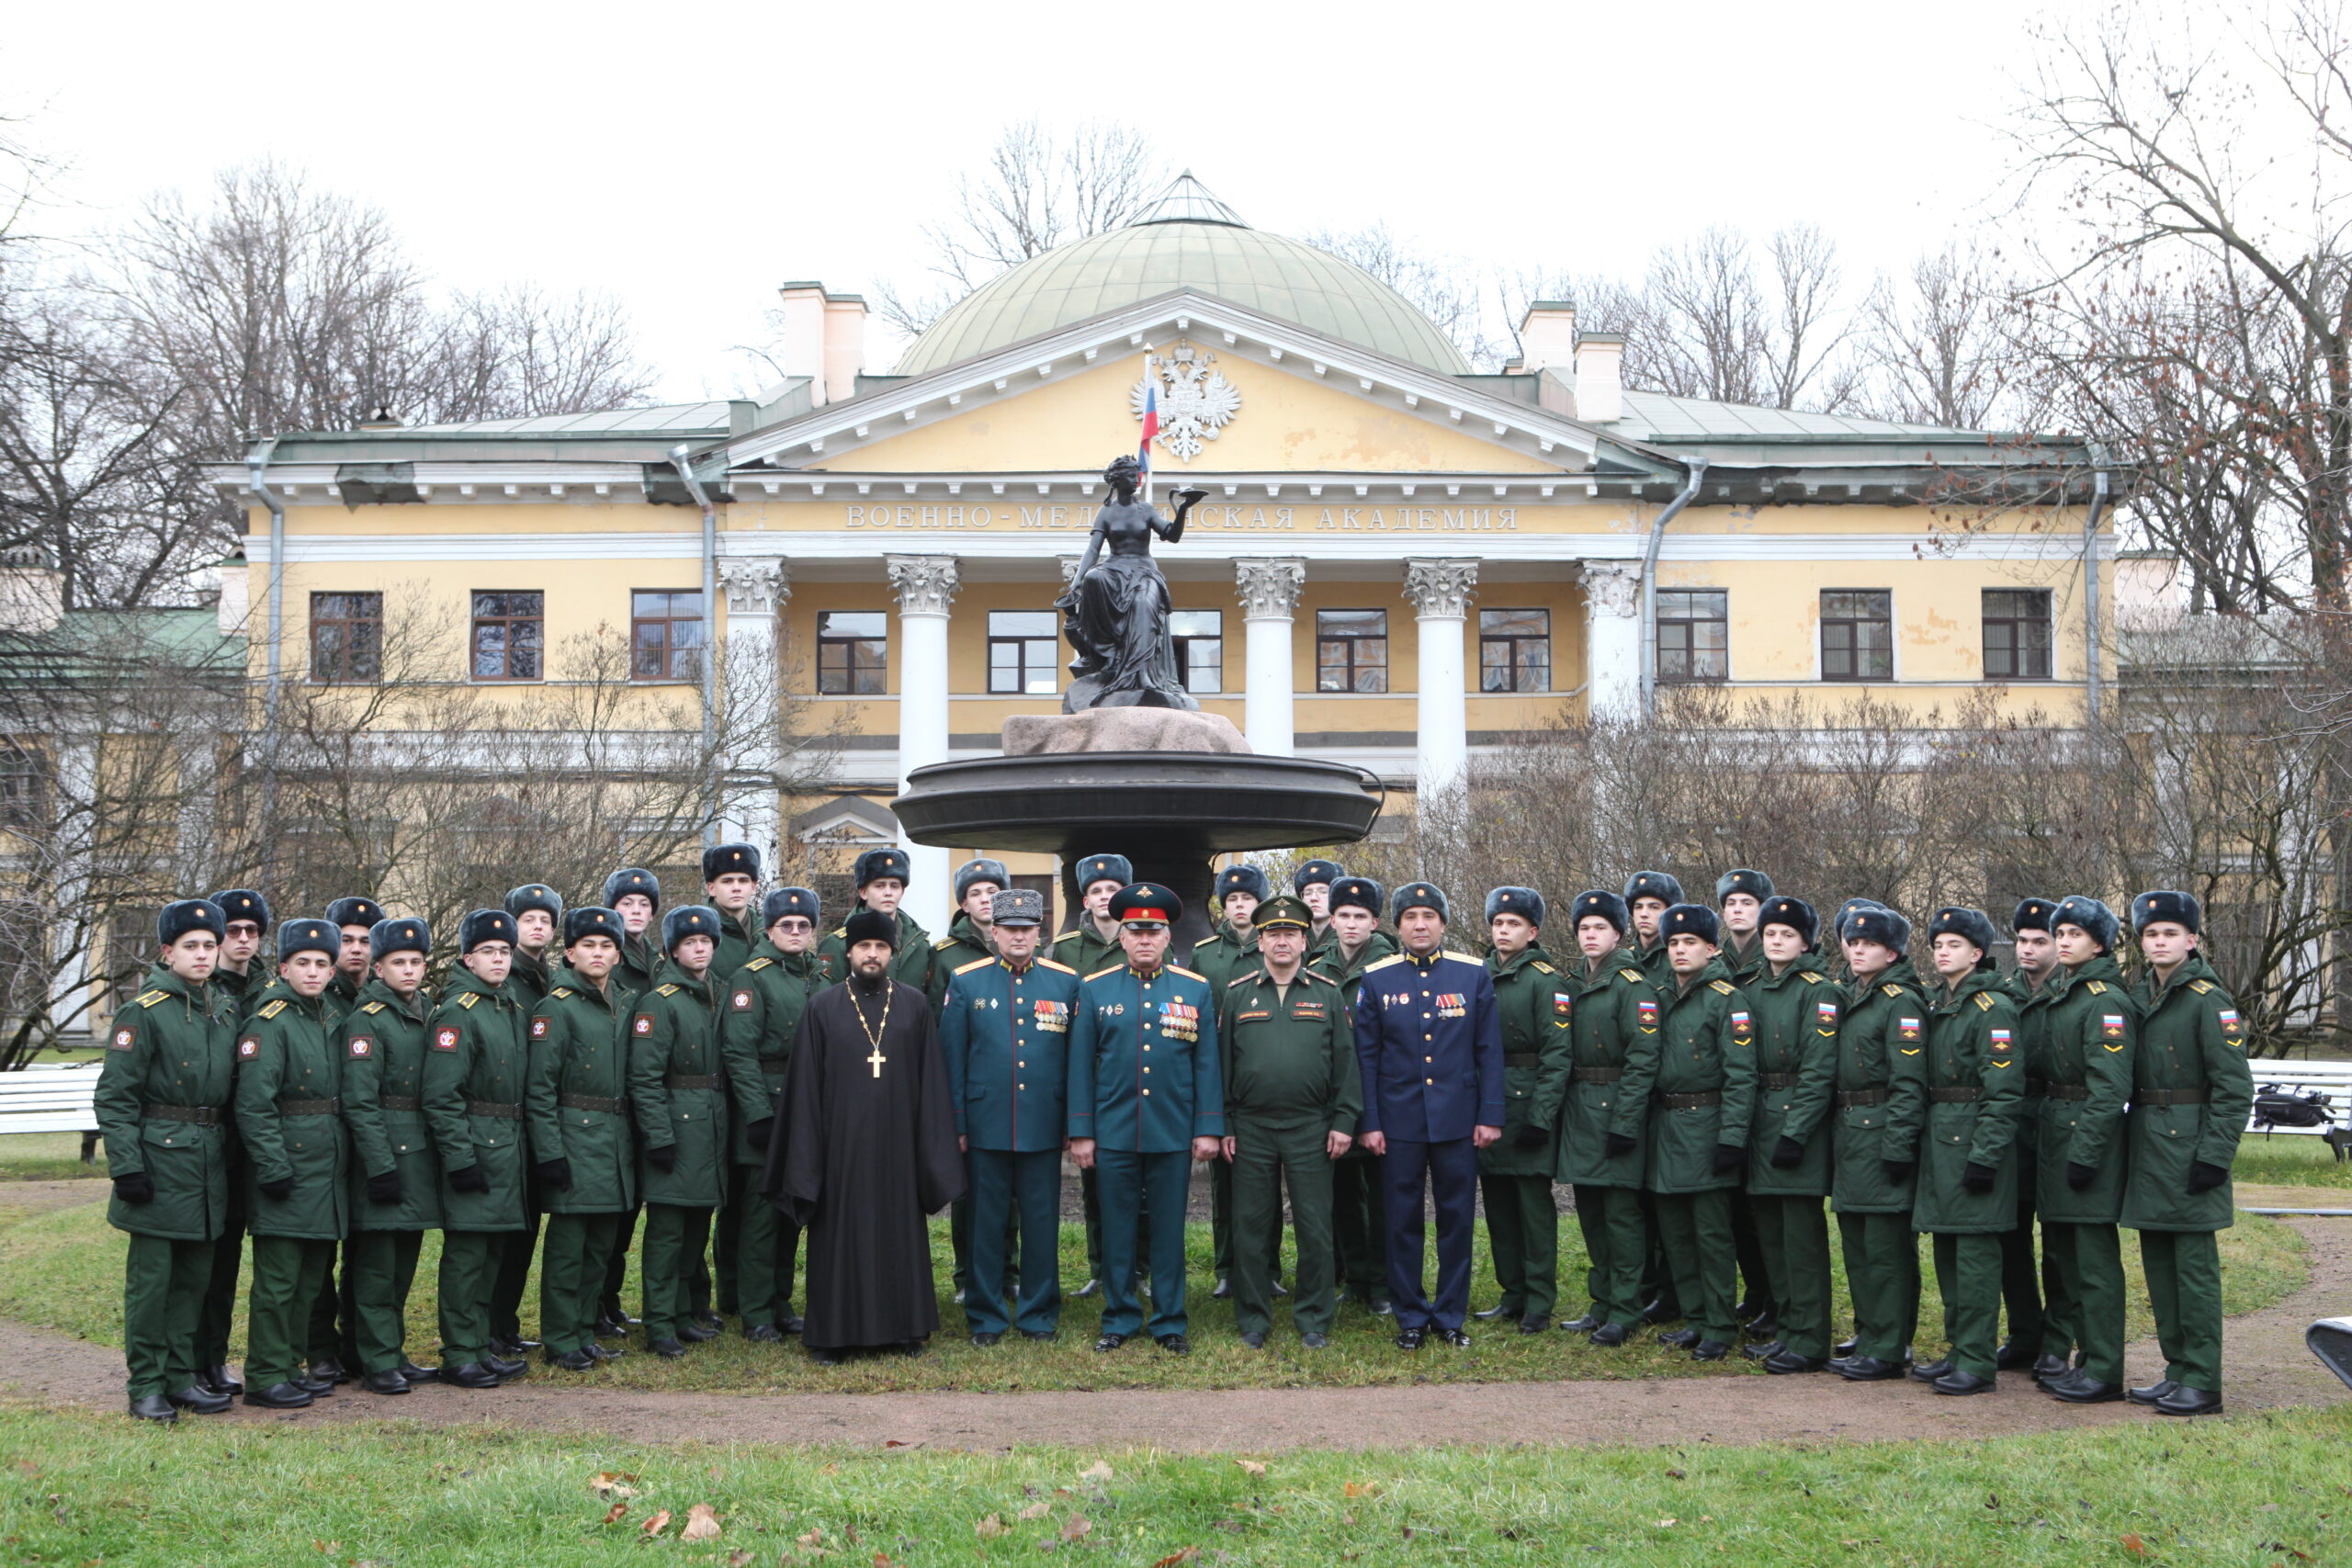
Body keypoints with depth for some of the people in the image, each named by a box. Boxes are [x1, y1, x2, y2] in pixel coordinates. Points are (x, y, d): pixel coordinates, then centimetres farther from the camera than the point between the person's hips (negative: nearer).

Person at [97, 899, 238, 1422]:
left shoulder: (226, 1011, 11)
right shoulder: (144, 1012, -9)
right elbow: (113, 1097, -11)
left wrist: (232, 1155, 16)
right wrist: (127, 1165, -17)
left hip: (209, 1159, 6)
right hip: (160, 1158, -6)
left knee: (196, 1275, 11)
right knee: (151, 1276, -1)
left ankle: (184, 1377, 20)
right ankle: (146, 1386, 7)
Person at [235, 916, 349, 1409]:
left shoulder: (331, 1021, 14)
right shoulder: (270, 1022, -10)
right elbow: (254, 1104, -16)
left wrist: (346, 1160, 17)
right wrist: (275, 1169, -20)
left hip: (327, 1171, 8)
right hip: (288, 1168, -8)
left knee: (313, 1275, 13)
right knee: (278, 1276, -4)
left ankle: (296, 1363, 23)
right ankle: (266, 1377, 3)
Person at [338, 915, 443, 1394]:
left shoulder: (428, 1011, 14)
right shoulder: (367, 1018, -9)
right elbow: (359, 1101, -15)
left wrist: (440, 1154, 16)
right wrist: (381, 1166, -19)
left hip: (421, 1152, 7)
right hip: (382, 1151, -7)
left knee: (404, 1260, 12)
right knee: (376, 1262, -2)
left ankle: (394, 1354, 20)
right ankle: (377, 1362, 3)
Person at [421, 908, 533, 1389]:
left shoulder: (516, 1009, 14)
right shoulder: (457, 1011, -11)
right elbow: (441, 1094, -16)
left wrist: (527, 1149, 18)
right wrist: (460, 1158, -20)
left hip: (510, 1149, 8)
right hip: (474, 1146, -8)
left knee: (496, 1250, 13)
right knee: (466, 1253, -3)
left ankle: (484, 1345, 21)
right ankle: (460, 1356, 2)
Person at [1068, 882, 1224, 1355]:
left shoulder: (1196, 990, 4)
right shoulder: (1095, 989, 3)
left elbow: (1207, 1064, 4)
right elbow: (1081, 1065, 3)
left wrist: (1208, 1129, -1)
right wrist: (1080, 1133, -1)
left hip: (1173, 1135, 0)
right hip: (1113, 1134, 0)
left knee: (1169, 1230, 6)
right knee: (1117, 1229, 7)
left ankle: (1170, 1322, 16)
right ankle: (1119, 1319, 18)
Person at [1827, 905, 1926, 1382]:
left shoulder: (1901, 1002, -11)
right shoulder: (1848, 998, 16)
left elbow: (1908, 1082, -16)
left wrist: (1897, 1145, -21)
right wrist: (1837, 1131, 16)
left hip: (1881, 1133, -9)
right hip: (1847, 1130, 9)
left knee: (1885, 1246, -4)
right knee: (1856, 1241, 14)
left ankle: (1887, 1350, 0)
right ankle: (1868, 1336, 23)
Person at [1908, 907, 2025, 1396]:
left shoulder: (1992, 1007, -11)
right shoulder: (1935, 1004, 15)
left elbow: (2004, 1091, -15)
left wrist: (1984, 1155, -20)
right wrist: (1924, 1140, 16)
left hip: (1973, 1139, -9)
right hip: (1938, 1136, 9)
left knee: (1975, 1250, -6)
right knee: (1947, 1247, 12)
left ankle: (1976, 1362, -3)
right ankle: (1959, 1350, 21)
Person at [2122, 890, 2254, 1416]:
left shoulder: (2209, 999, -10)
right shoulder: (2138, 996, 12)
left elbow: (2235, 1087, -13)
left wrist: (2215, 1156, -17)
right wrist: (2131, 1144, 15)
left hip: (2190, 1143, -8)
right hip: (2146, 1145, 8)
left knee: (2194, 1264, -5)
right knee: (2158, 1261, 11)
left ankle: (2202, 1383, 0)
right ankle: (2178, 1370, 19)